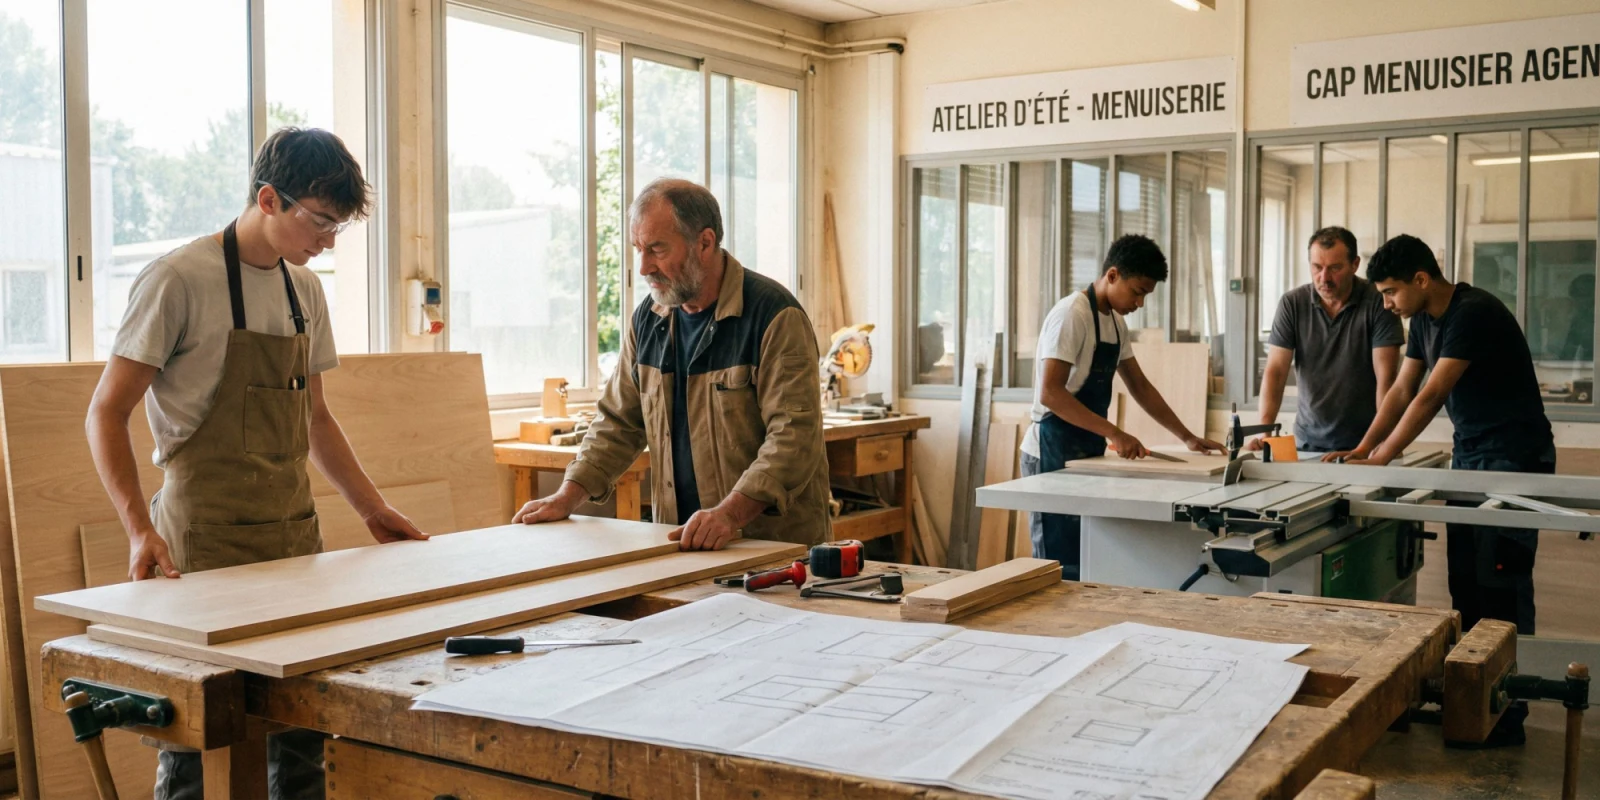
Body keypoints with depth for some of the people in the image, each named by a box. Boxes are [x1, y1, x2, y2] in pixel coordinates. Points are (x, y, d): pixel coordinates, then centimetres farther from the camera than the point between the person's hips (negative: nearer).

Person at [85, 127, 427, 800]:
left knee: (301, 729, 8)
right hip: (208, 541, -6)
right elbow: (106, 415, -9)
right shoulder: (179, 280, -9)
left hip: (296, 532, 6)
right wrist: (141, 530, -20)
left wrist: (372, 509, 18)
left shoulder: (306, 290, 12)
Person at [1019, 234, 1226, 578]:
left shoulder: (1115, 321, 13)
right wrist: (1114, 433, -27)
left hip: (1086, 453, 9)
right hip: (1053, 454, -9)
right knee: (1062, 570, -7)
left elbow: (1140, 386, 20)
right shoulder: (1072, 315, -15)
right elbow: (1050, 393, -24)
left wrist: (1188, 438, 14)